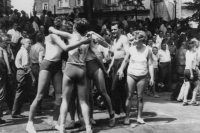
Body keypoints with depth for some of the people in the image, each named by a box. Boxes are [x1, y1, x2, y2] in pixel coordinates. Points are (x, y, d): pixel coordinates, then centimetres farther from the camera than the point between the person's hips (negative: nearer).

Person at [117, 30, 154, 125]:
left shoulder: (148, 50, -3)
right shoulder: (131, 49, -1)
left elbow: (150, 64, -1)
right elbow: (125, 60, 9)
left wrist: (152, 77, -6)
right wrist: (121, 70, -5)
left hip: (142, 76, 0)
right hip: (131, 75, 0)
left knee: (140, 97, 4)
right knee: (129, 96, -1)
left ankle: (139, 117, 14)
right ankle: (127, 117, 4)